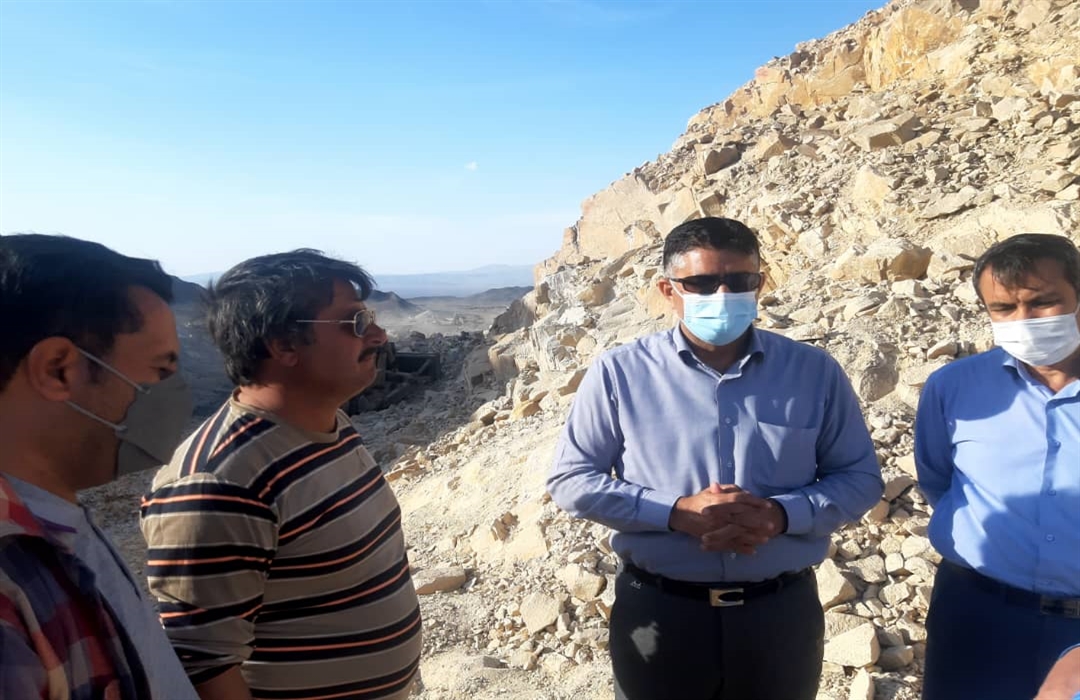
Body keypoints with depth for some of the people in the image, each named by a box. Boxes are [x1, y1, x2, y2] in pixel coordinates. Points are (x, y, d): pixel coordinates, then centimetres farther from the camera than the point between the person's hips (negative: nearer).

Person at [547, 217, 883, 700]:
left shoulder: (815, 372, 0)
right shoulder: (619, 373, -6)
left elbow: (860, 477, 5)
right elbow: (569, 478, -4)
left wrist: (782, 515, -15)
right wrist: (674, 512, -18)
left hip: (782, 612, 2)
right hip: (659, 613, -1)